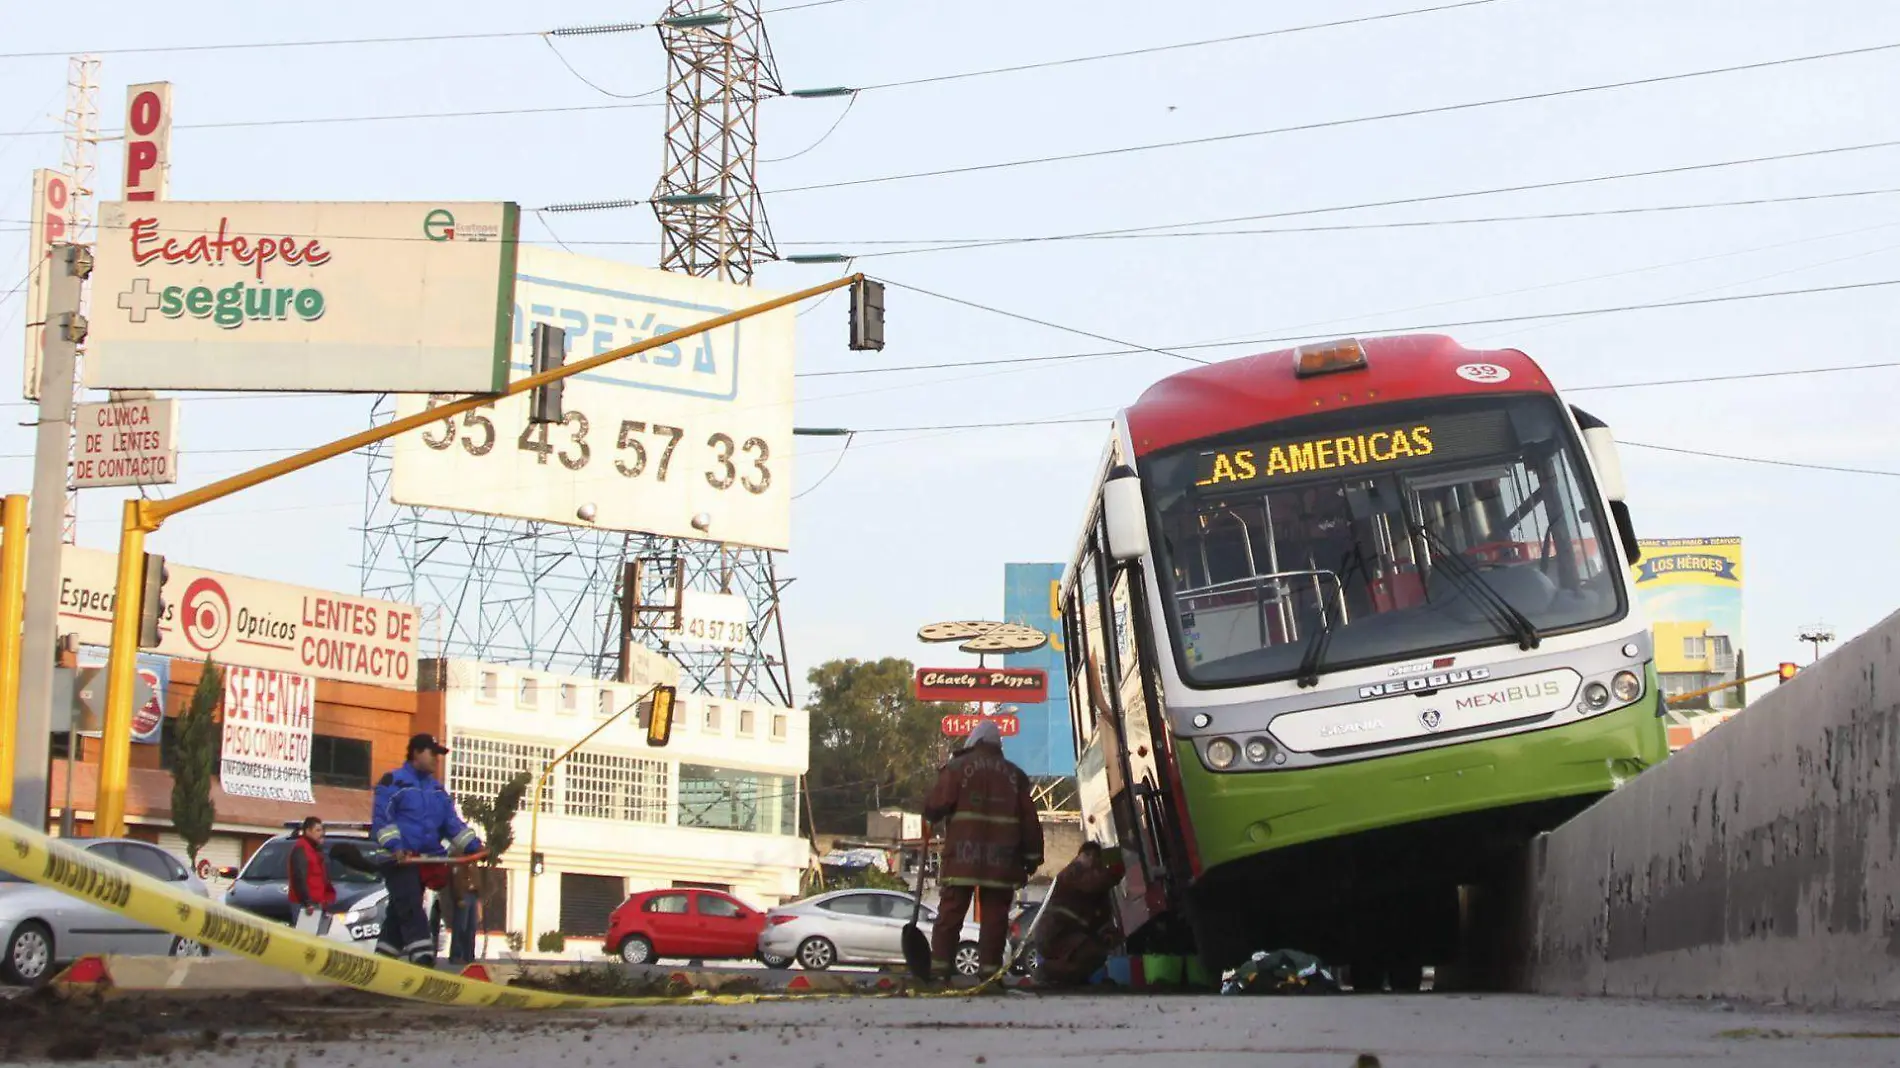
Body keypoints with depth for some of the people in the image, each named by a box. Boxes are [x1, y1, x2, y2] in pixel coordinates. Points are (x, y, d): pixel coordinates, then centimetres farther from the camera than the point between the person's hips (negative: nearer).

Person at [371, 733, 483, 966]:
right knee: (411, 910, -17)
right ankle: (422, 957, -27)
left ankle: (383, 960, 16)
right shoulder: (393, 782, -3)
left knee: (399, 913, 10)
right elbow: (382, 818, -10)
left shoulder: (437, 788, 18)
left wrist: (473, 846, 1)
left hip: (427, 858, 7)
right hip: (401, 859, -7)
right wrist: (394, 846, -23)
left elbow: (452, 822, 14)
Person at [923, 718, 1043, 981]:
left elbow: (934, 808, -4)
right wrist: (1033, 857, 12)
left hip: (963, 854, -2)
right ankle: (990, 969, -3)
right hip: (1002, 858, 2)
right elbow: (1029, 819, 9)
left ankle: (939, 968, -4)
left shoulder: (957, 767, 3)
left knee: (951, 912, 1)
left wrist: (933, 816, 19)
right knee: (995, 916, 3)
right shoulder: (1014, 775, 12)